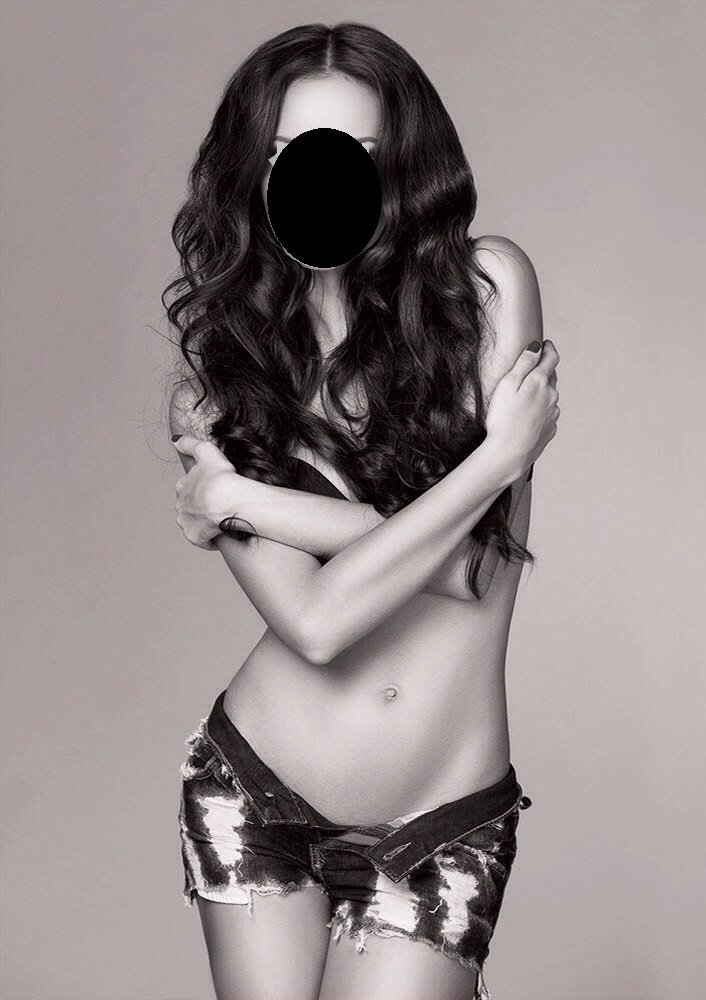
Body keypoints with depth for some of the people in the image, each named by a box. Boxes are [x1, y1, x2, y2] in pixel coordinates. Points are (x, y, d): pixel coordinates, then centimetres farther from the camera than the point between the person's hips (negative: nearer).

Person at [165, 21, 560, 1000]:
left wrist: (245, 499, -11)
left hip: (443, 829, -1)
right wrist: (504, 451, -17)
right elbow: (313, 620, -17)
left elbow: (480, 556, -14)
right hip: (252, 791, 2)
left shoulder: (487, 283, -6)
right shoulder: (223, 368, -3)